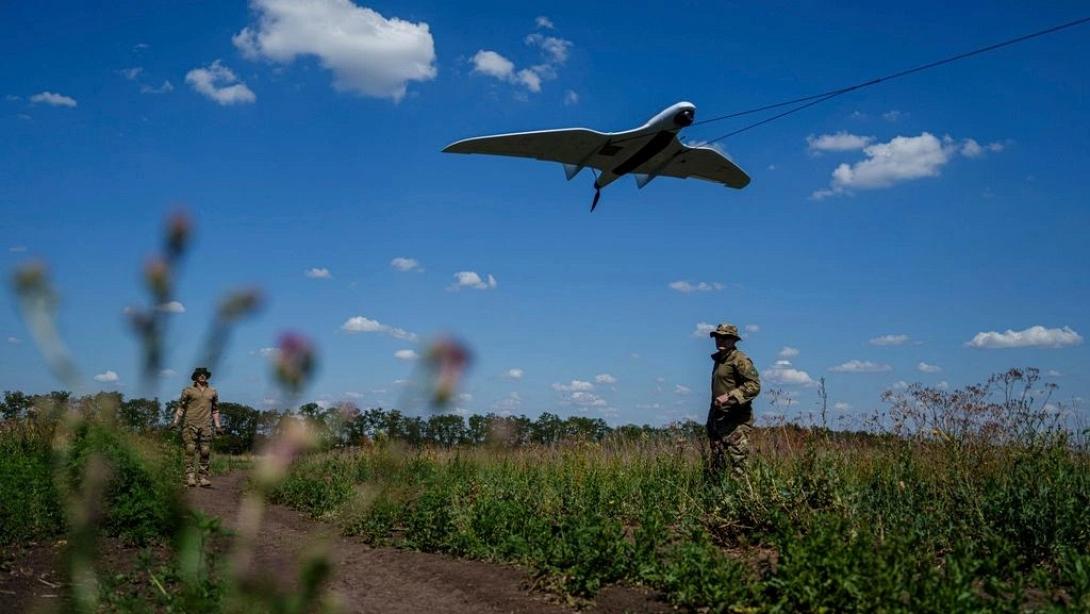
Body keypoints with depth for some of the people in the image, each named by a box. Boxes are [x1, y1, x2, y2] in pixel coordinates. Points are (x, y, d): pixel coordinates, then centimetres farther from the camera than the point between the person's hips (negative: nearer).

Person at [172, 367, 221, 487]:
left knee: (205, 452, -2)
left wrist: (217, 425, 15)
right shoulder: (188, 391, 8)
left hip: (206, 426, 3)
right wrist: (175, 421, -2)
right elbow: (181, 407, 8)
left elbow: (215, 410, 21)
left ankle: (203, 478, 0)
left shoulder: (213, 392, 17)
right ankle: (190, 477, -11)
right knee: (190, 450, -10)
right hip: (190, 424, -2)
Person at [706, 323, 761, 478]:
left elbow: (754, 385, -19)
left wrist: (729, 397, -25)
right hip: (718, 421, 9)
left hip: (735, 422, -9)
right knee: (715, 467, 11)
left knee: (738, 464, -11)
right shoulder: (719, 360, 18)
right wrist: (710, 420, 20)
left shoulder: (739, 359, -9)